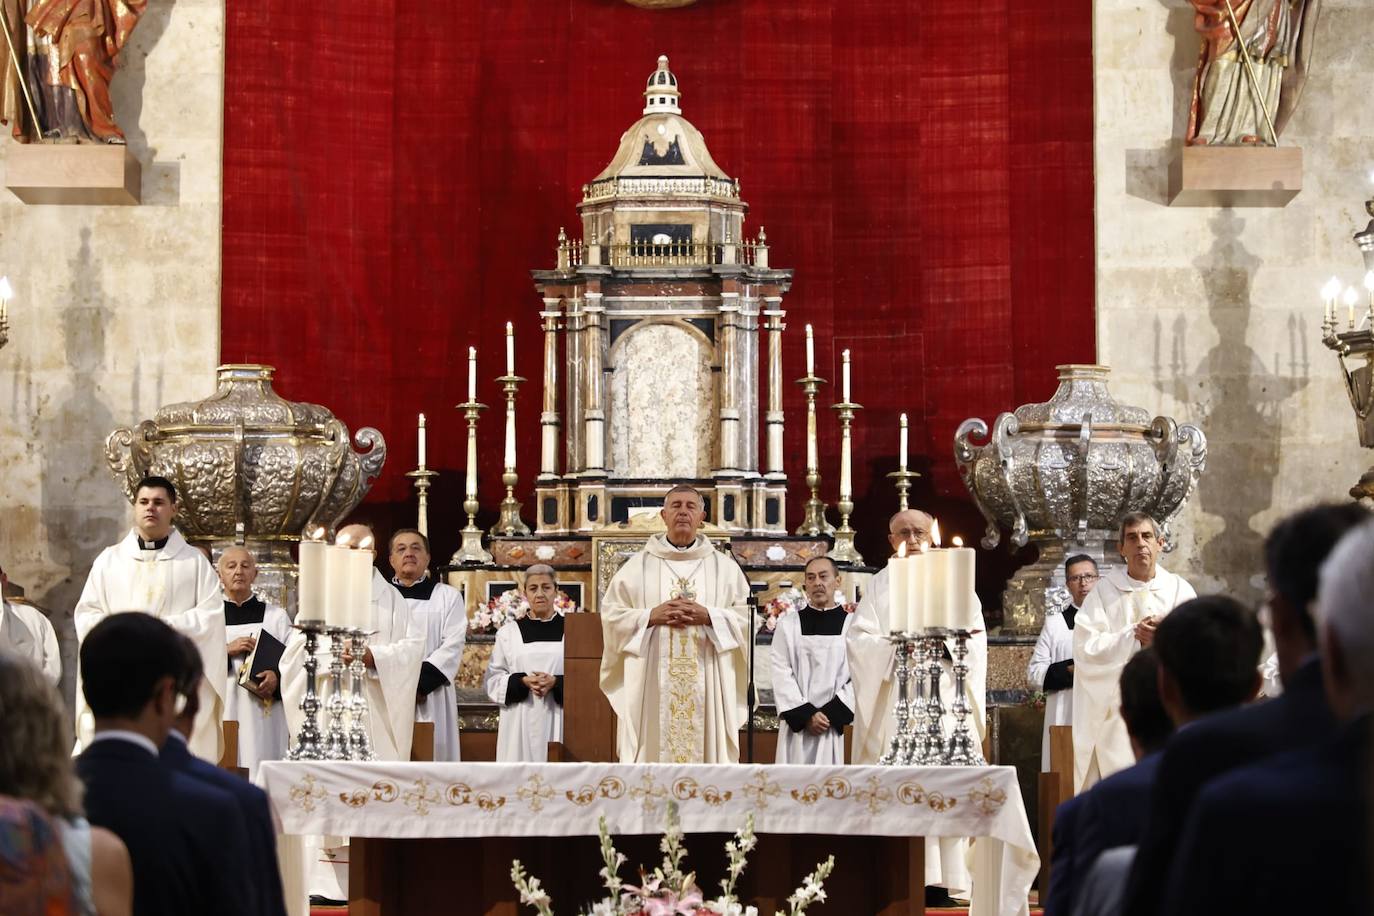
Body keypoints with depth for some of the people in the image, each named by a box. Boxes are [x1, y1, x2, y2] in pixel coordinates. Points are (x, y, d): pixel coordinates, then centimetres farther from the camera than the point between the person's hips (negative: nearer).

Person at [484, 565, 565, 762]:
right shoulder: (508, 632, 10)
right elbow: (492, 679, 6)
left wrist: (556, 683, -14)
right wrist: (523, 682, -11)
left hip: (558, 719, -1)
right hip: (520, 723, 1)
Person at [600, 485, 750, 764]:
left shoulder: (725, 567, 9)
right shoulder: (637, 565, 8)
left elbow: (748, 618, 3)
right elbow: (611, 615, 4)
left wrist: (708, 616, -11)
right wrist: (651, 616, -11)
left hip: (708, 685, 1)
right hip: (651, 685, 0)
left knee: (706, 748, -2)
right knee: (654, 750, -4)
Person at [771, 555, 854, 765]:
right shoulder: (788, 624, 7)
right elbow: (781, 673, 0)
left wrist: (831, 714, -10)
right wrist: (805, 715, -10)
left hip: (835, 723, -1)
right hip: (796, 724, 1)